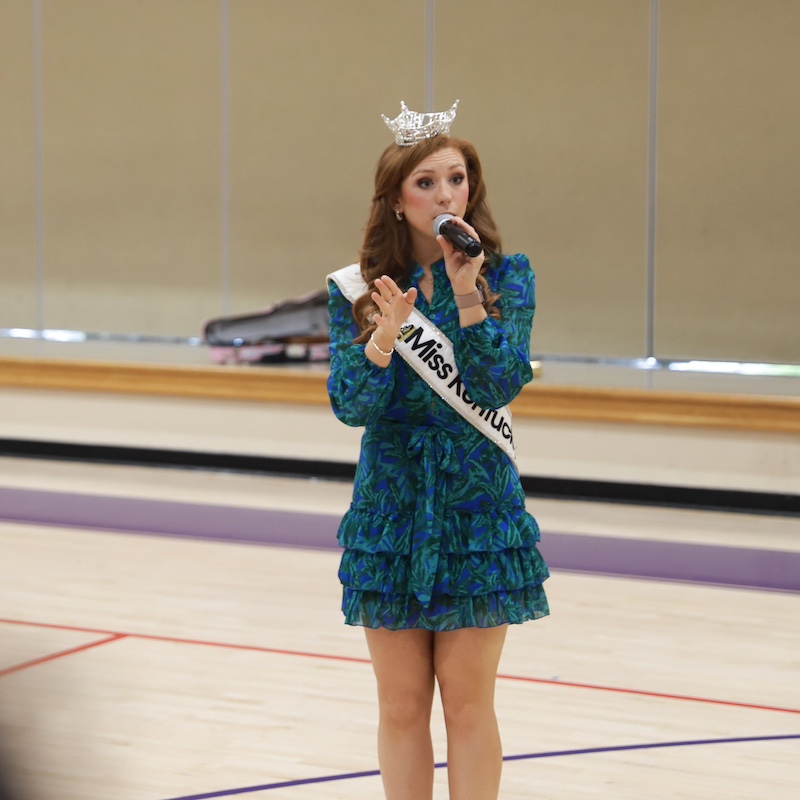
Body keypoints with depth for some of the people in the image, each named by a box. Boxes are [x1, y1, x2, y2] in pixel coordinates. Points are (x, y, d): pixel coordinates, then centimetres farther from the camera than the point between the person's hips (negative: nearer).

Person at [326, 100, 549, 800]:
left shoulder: (506, 276, -3)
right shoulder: (358, 289, 0)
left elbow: (504, 381, -14)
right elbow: (350, 405, -8)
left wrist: (466, 295, -24)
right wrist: (385, 335, -25)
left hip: (478, 506, -1)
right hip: (392, 506, 1)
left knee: (468, 701, 3)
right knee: (401, 706, 7)